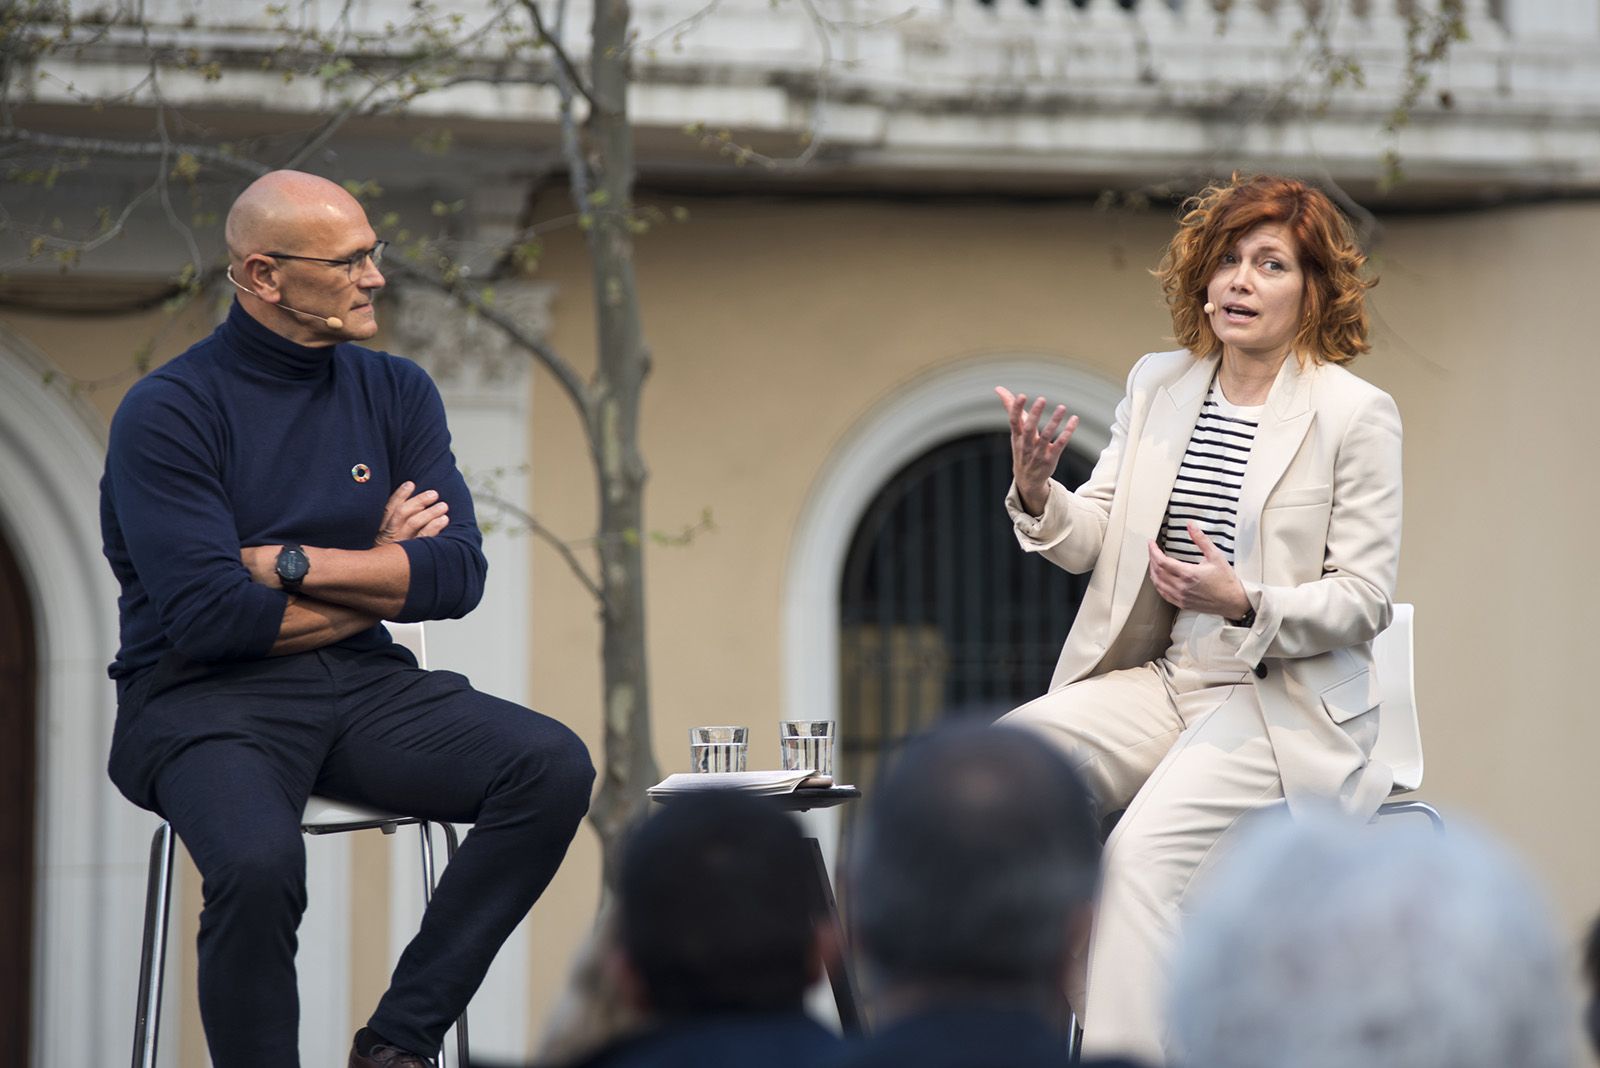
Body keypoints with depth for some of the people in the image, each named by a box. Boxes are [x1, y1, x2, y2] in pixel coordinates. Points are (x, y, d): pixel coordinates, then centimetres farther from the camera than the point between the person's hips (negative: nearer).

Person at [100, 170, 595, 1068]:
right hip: (205, 697, -5)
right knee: (260, 863, -37)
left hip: (363, 687, 6)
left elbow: (459, 573, -1)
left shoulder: (396, 392, 10)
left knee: (554, 766, -20)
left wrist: (293, 564, -12)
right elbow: (207, 616, -17)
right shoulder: (167, 414, -7)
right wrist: (381, 574, -4)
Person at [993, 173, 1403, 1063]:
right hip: (1155, 680, 6)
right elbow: (1091, 541, 9)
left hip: (1285, 700, -5)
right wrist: (1036, 492, -14)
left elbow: (1365, 599, -7)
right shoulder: (1158, 386, 12)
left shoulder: (1357, 415, -5)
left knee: (1146, 847, -32)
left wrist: (1245, 605, -24)